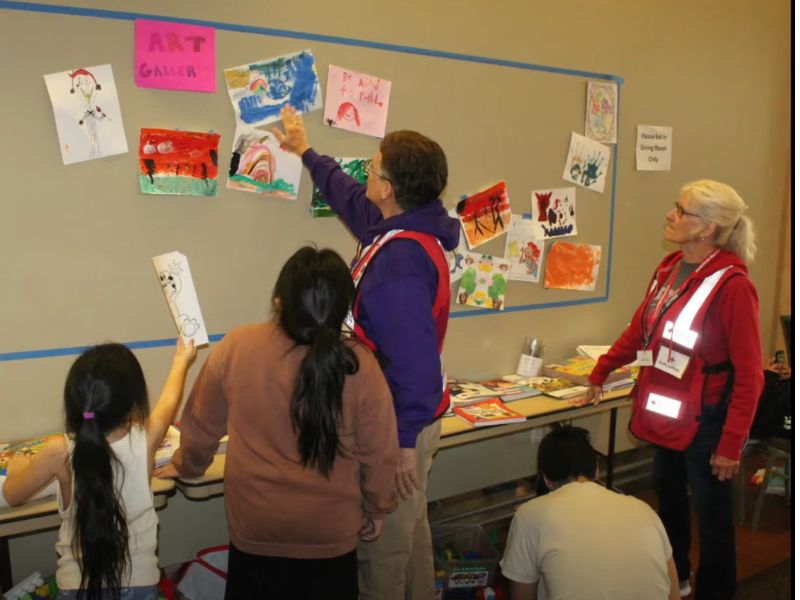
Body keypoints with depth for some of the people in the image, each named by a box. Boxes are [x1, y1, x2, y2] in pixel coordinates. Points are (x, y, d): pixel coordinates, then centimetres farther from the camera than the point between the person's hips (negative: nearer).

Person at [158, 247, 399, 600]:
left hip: (254, 526, 1)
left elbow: (202, 424, -3)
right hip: (330, 530, 0)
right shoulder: (359, 367, -21)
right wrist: (377, 509, 8)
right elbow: (378, 453, -11)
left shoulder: (236, 348, -18)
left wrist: (186, 467, 18)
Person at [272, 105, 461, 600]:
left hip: (399, 424, -10)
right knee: (411, 532, 25)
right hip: (413, 415, 10)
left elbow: (413, 357, -30)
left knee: (383, 549, 7)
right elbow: (351, 198, 23)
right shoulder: (402, 229, 4)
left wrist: (404, 439, -25)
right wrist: (306, 152, 35)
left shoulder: (401, 259, -27)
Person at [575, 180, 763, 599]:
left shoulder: (731, 285, -21)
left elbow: (749, 375, -19)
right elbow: (640, 328, 14)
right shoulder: (669, 269, 2)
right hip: (665, 415, 8)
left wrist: (731, 445, -18)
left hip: (704, 422, -8)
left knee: (711, 518, 8)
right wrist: (600, 373, 18)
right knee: (668, 499, 24)